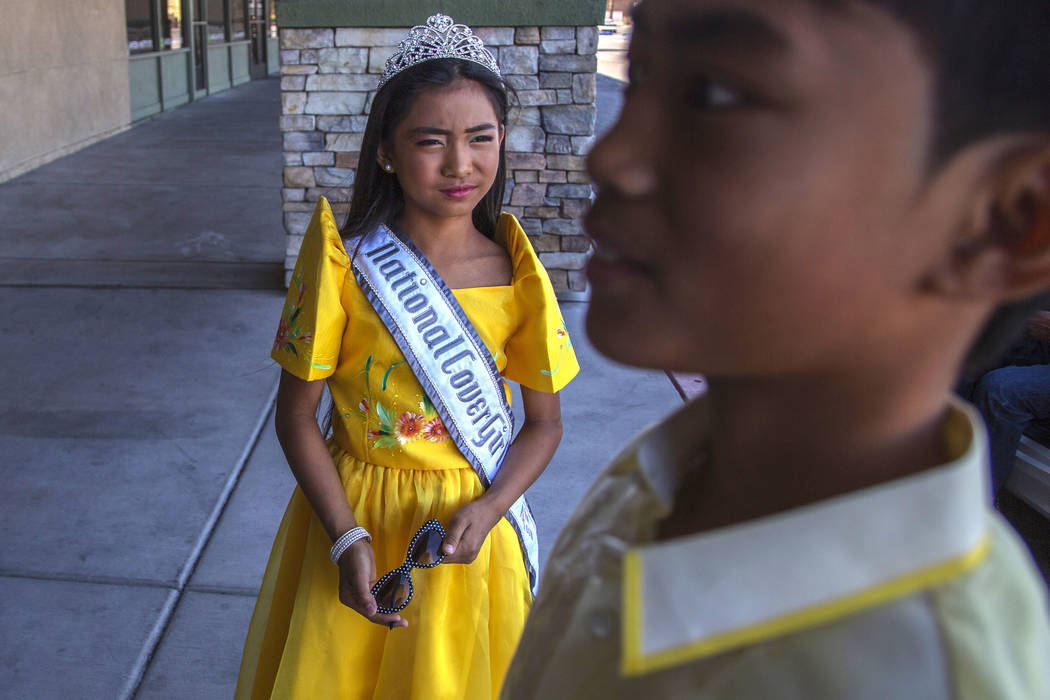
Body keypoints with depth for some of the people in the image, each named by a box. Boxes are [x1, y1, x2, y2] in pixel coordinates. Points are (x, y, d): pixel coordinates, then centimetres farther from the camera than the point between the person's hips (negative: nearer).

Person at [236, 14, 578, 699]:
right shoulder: (342, 260, -14)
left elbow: (545, 423, -1)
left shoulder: (515, 272, -10)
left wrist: (486, 510, -17)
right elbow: (296, 413, -8)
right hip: (352, 516, 0)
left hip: (470, 523, 1)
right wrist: (347, 539, -16)